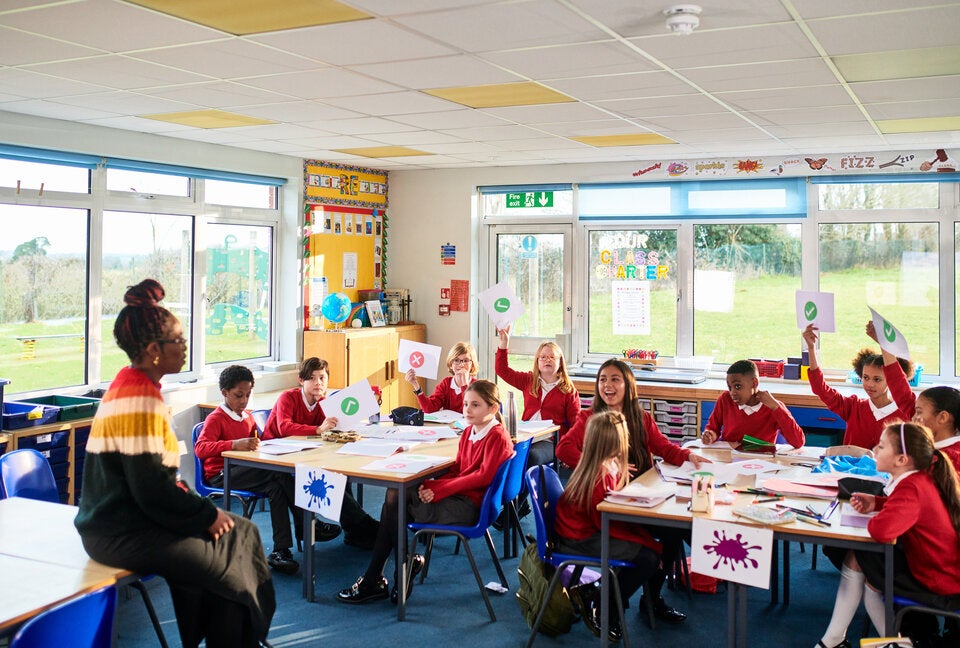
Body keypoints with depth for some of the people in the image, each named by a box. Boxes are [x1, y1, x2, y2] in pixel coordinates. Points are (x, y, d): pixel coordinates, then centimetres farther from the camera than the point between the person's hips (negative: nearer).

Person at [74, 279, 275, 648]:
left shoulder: (131, 383, 9)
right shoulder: (140, 400, -22)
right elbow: (152, 490, -24)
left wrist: (198, 504, 5)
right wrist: (208, 514, -11)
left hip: (120, 518, 10)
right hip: (125, 535, -10)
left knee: (241, 532, 8)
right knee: (231, 563, -6)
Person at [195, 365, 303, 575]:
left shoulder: (247, 417, 18)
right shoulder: (215, 419, -6)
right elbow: (200, 448, -23)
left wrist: (258, 443, 7)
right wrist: (235, 444, -36)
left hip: (244, 470, 7)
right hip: (220, 475, -7)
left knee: (276, 486, -28)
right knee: (278, 474, -30)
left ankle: (281, 550, -27)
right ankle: (306, 525, -25)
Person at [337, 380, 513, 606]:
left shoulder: (498, 437, -11)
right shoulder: (469, 432, 15)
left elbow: (484, 476, -20)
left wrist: (439, 489, -21)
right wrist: (432, 485, -7)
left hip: (470, 507, -8)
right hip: (458, 497, 8)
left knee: (394, 501, -16)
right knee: (393, 495, -11)